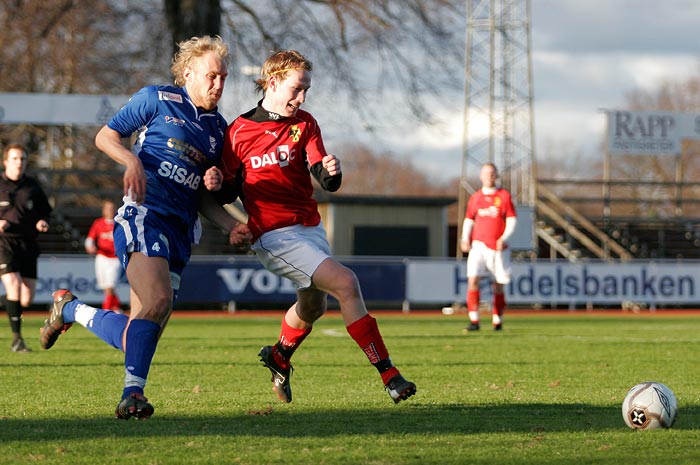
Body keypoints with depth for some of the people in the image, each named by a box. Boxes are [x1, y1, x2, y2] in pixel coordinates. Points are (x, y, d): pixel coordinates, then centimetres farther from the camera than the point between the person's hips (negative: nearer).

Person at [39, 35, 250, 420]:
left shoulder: (218, 128, 18)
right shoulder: (157, 99, 3)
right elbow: (105, 136, 7)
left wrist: (215, 180, 3)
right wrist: (132, 160, -12)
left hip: (180, 229, 6)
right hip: (143, 214, -6)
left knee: (140, 333, 0)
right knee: (157, 299, -30)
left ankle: (70, 309, 23)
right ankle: (133, 391, -28)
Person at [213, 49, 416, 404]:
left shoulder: (305, 124, 4)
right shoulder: (239, 132, -5)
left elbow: (325, 181, -7)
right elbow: (227, 190, 4)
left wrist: (330, 172, -29)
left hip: (310, 227, 6)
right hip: (274, 234, -6)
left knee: (313, 304, 21)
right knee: (346, 284, -20)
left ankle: (279, 356, 53)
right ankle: (388, 374, -19)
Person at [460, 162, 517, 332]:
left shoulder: (504, 196, 3)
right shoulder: (475, 197, 10)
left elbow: (511, 221, 0)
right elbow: (469, 220, 15)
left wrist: (504, 238, -16)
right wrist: (465, 239, -1)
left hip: (498, 248, -1)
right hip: (479, 245, 1)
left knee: (498, 285, 5)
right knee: (473, 280, -16)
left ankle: (497, 321, 19)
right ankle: (474, 321, -17)